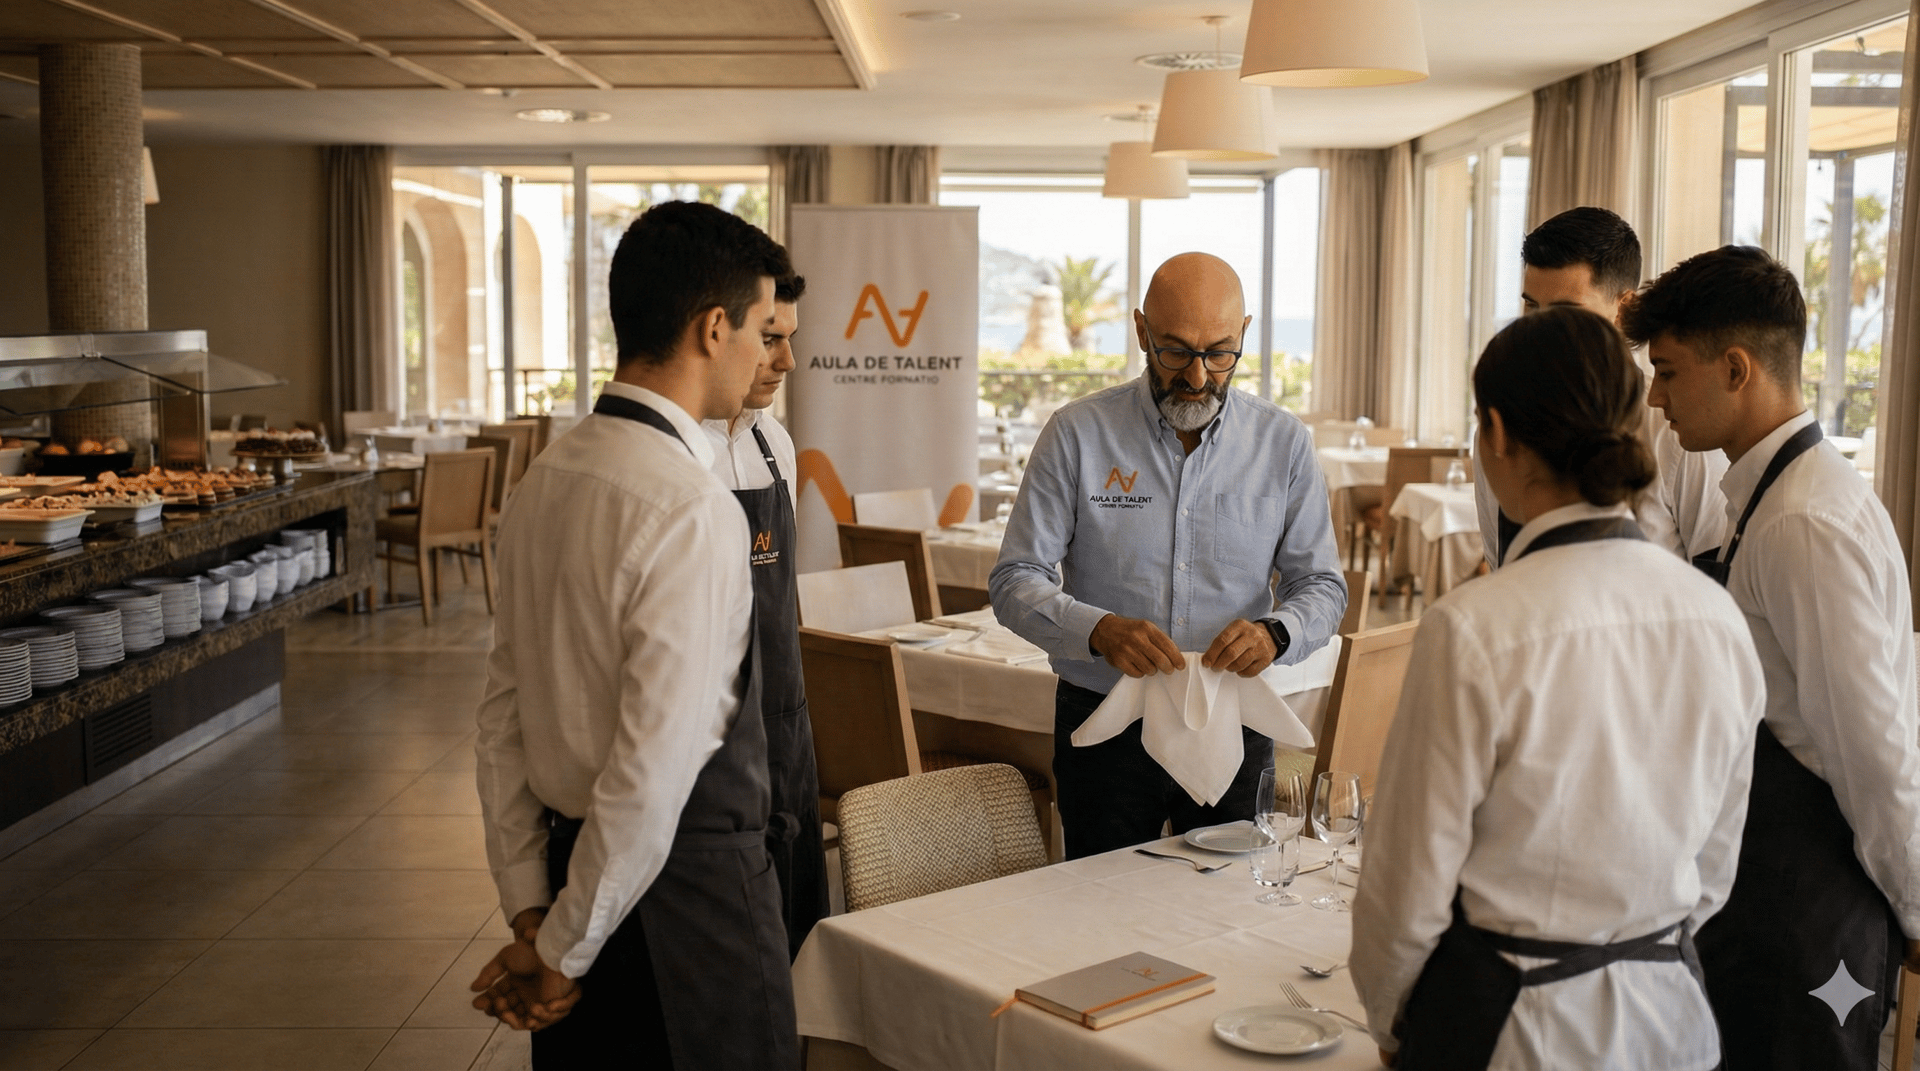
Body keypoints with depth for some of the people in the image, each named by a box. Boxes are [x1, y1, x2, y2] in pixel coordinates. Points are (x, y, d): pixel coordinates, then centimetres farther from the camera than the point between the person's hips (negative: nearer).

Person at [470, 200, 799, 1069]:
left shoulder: (544, 481, 4)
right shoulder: (692, 511, -21)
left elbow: (503, 706, 7)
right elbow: (655, 764, -23)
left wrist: (528, 906, 9)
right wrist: (564, 949, -11)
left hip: (574, 854, 8)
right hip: (687, 875, -8)